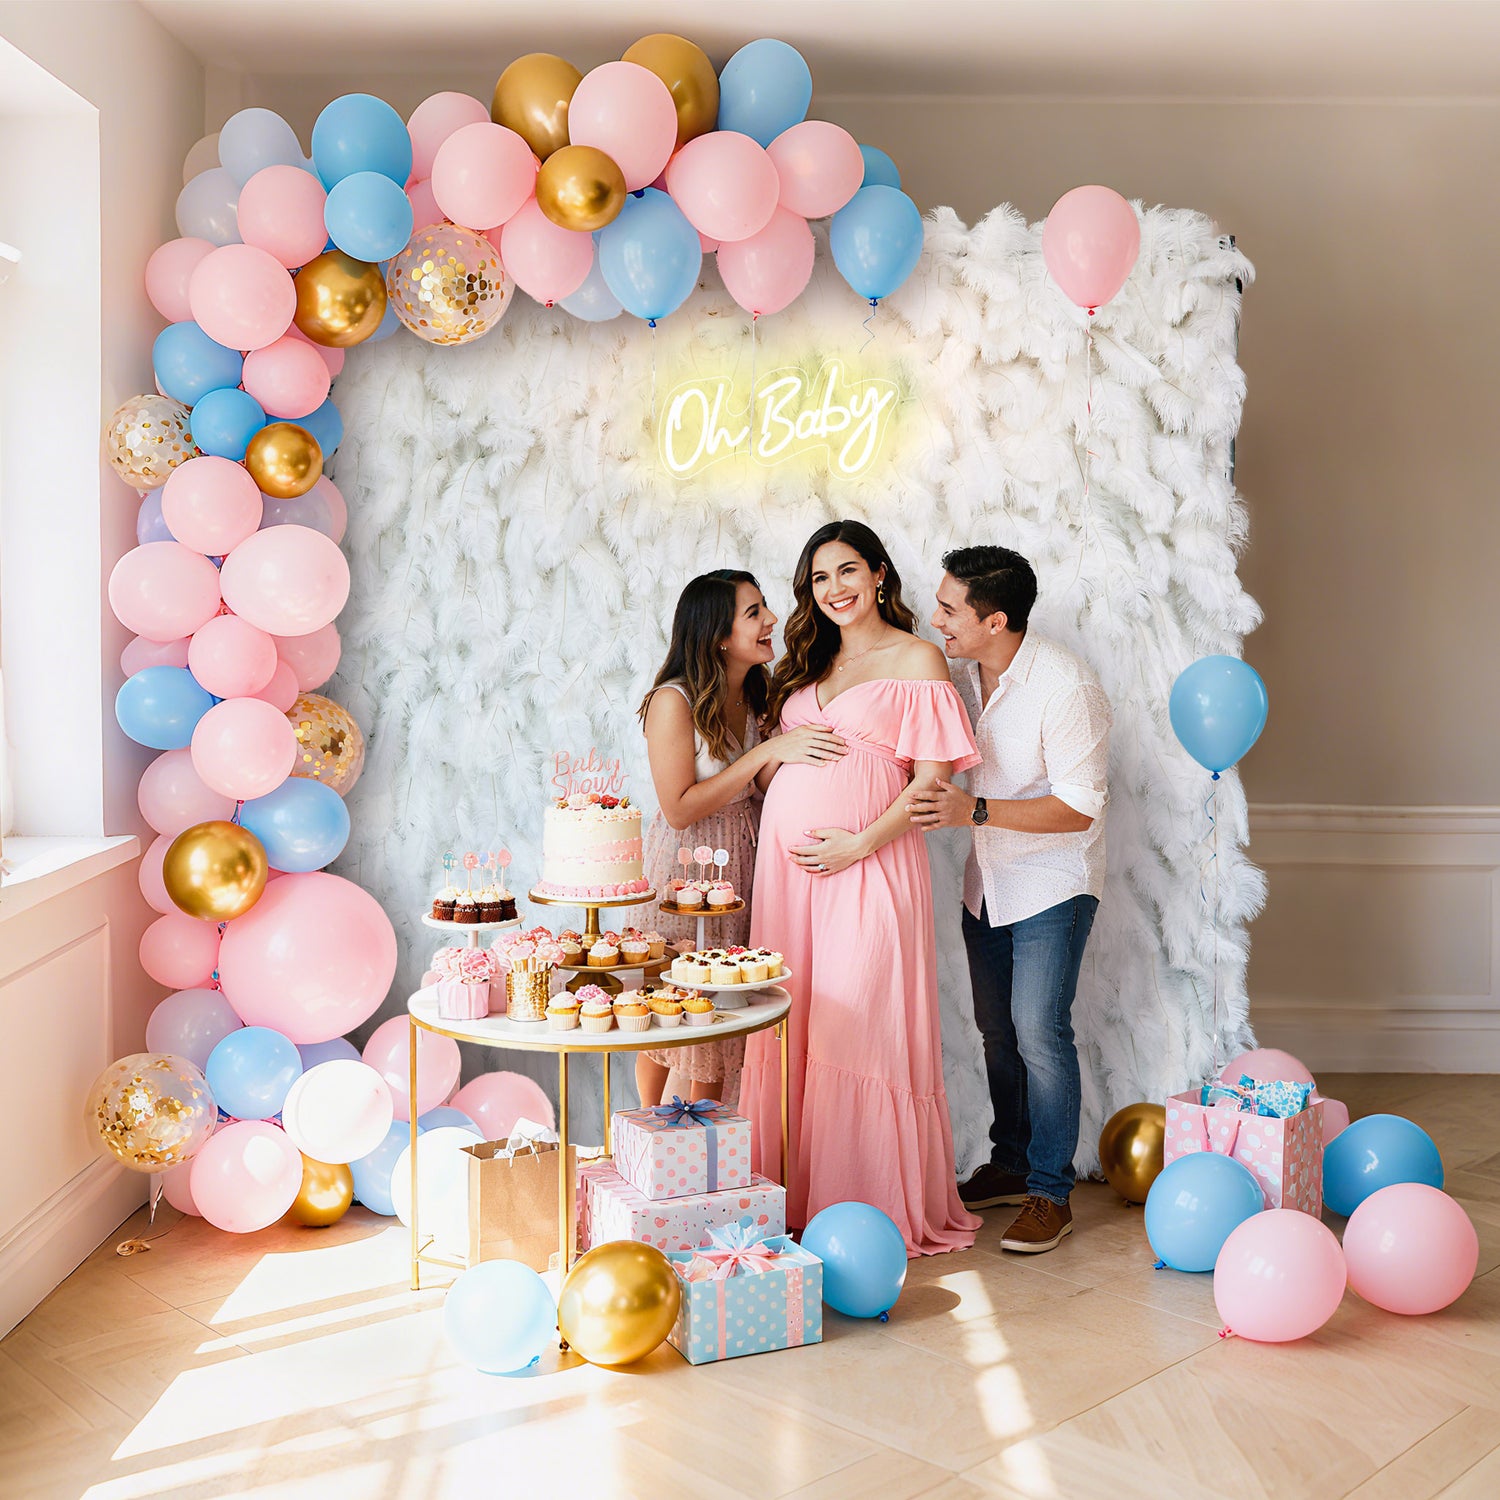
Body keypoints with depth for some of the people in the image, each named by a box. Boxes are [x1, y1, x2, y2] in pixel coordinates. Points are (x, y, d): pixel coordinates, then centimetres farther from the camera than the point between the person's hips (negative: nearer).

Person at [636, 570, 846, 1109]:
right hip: (683, 868, -6)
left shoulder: (755, 696, 5)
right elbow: (680, 809, -19)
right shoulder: (674, 701, -16)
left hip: (739, 864, 6)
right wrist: (768, 752, -22)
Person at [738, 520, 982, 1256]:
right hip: (787, 865, 6)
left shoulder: (916, 659, 0)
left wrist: (861, 842, -15)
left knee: (860, 1025, -4)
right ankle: (797, 1197, 18)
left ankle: (879, 1208, 9)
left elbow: (931, 776, -8)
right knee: (790, 1026, 7)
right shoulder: (805, 663, 19)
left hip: (867, 865, -5)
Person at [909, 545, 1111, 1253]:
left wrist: (974, 811, -30)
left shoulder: (1066, 686, -23)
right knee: (997, 1029, 14)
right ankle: (1009, 1166, 29)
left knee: (1039, 1033, -9)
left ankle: (1050, 1193, 4)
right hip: (987, 881, 7)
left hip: (1052, 883, -7)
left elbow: (1080, 807, -23)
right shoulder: (963, 676, -1)